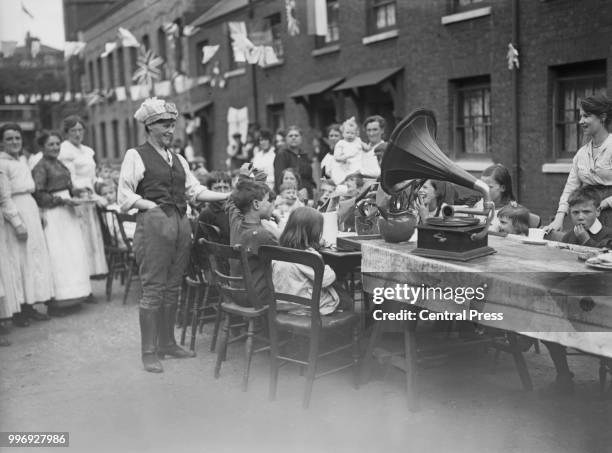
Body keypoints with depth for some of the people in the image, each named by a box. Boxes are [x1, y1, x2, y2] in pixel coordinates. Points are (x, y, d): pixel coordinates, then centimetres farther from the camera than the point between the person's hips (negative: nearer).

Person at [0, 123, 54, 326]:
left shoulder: (23, 159, 13)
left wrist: (39, 214, 15)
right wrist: (17, 223, -19)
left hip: (31, 211, 8)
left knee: (34, 257, 9)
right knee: (17, 259, -3)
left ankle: (30, 305, 18)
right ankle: (18, 311, 5)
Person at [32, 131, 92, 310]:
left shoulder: (60, 164, 16)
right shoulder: (40, 167, -8)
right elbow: (39, 196, -13)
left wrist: (76, 195, 5)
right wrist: (63, 200, -17)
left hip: (67, 212, 8)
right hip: (53, 215, -8)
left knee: (74, 253, 7)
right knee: (58, 254, -7)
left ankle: (73, 292, 12)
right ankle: (60, 297, -2)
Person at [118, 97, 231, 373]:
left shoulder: (178, 159, 19)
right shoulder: (136, 156, 0)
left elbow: (195, 190, 15)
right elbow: (125, 196, -5)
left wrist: (230, 195, 6)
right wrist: (151, 206, -15)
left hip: (180, 223, 6)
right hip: (154, 223, -6)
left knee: (173, 287, 11)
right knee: (153, 288, -4)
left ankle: (167, 343, 23)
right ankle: (149, 352, 5)